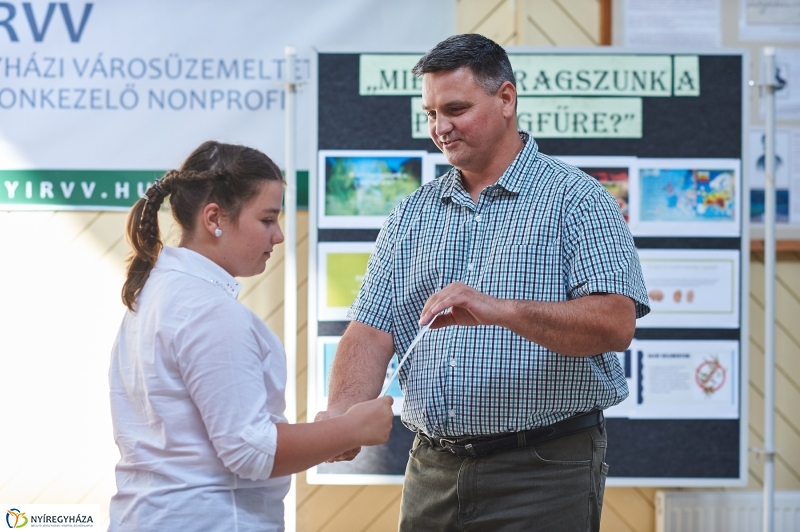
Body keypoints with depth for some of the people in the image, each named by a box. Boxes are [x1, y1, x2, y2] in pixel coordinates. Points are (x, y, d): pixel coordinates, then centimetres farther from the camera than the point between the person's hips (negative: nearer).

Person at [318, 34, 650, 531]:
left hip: (542, 472, -5)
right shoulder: (412, 214, 12)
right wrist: (341, 415, -14)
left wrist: (500, 310, -30)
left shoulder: (575, 200, -4)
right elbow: (373, 331, 6)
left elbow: (616, 324, -17)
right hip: (434, 470, 5)